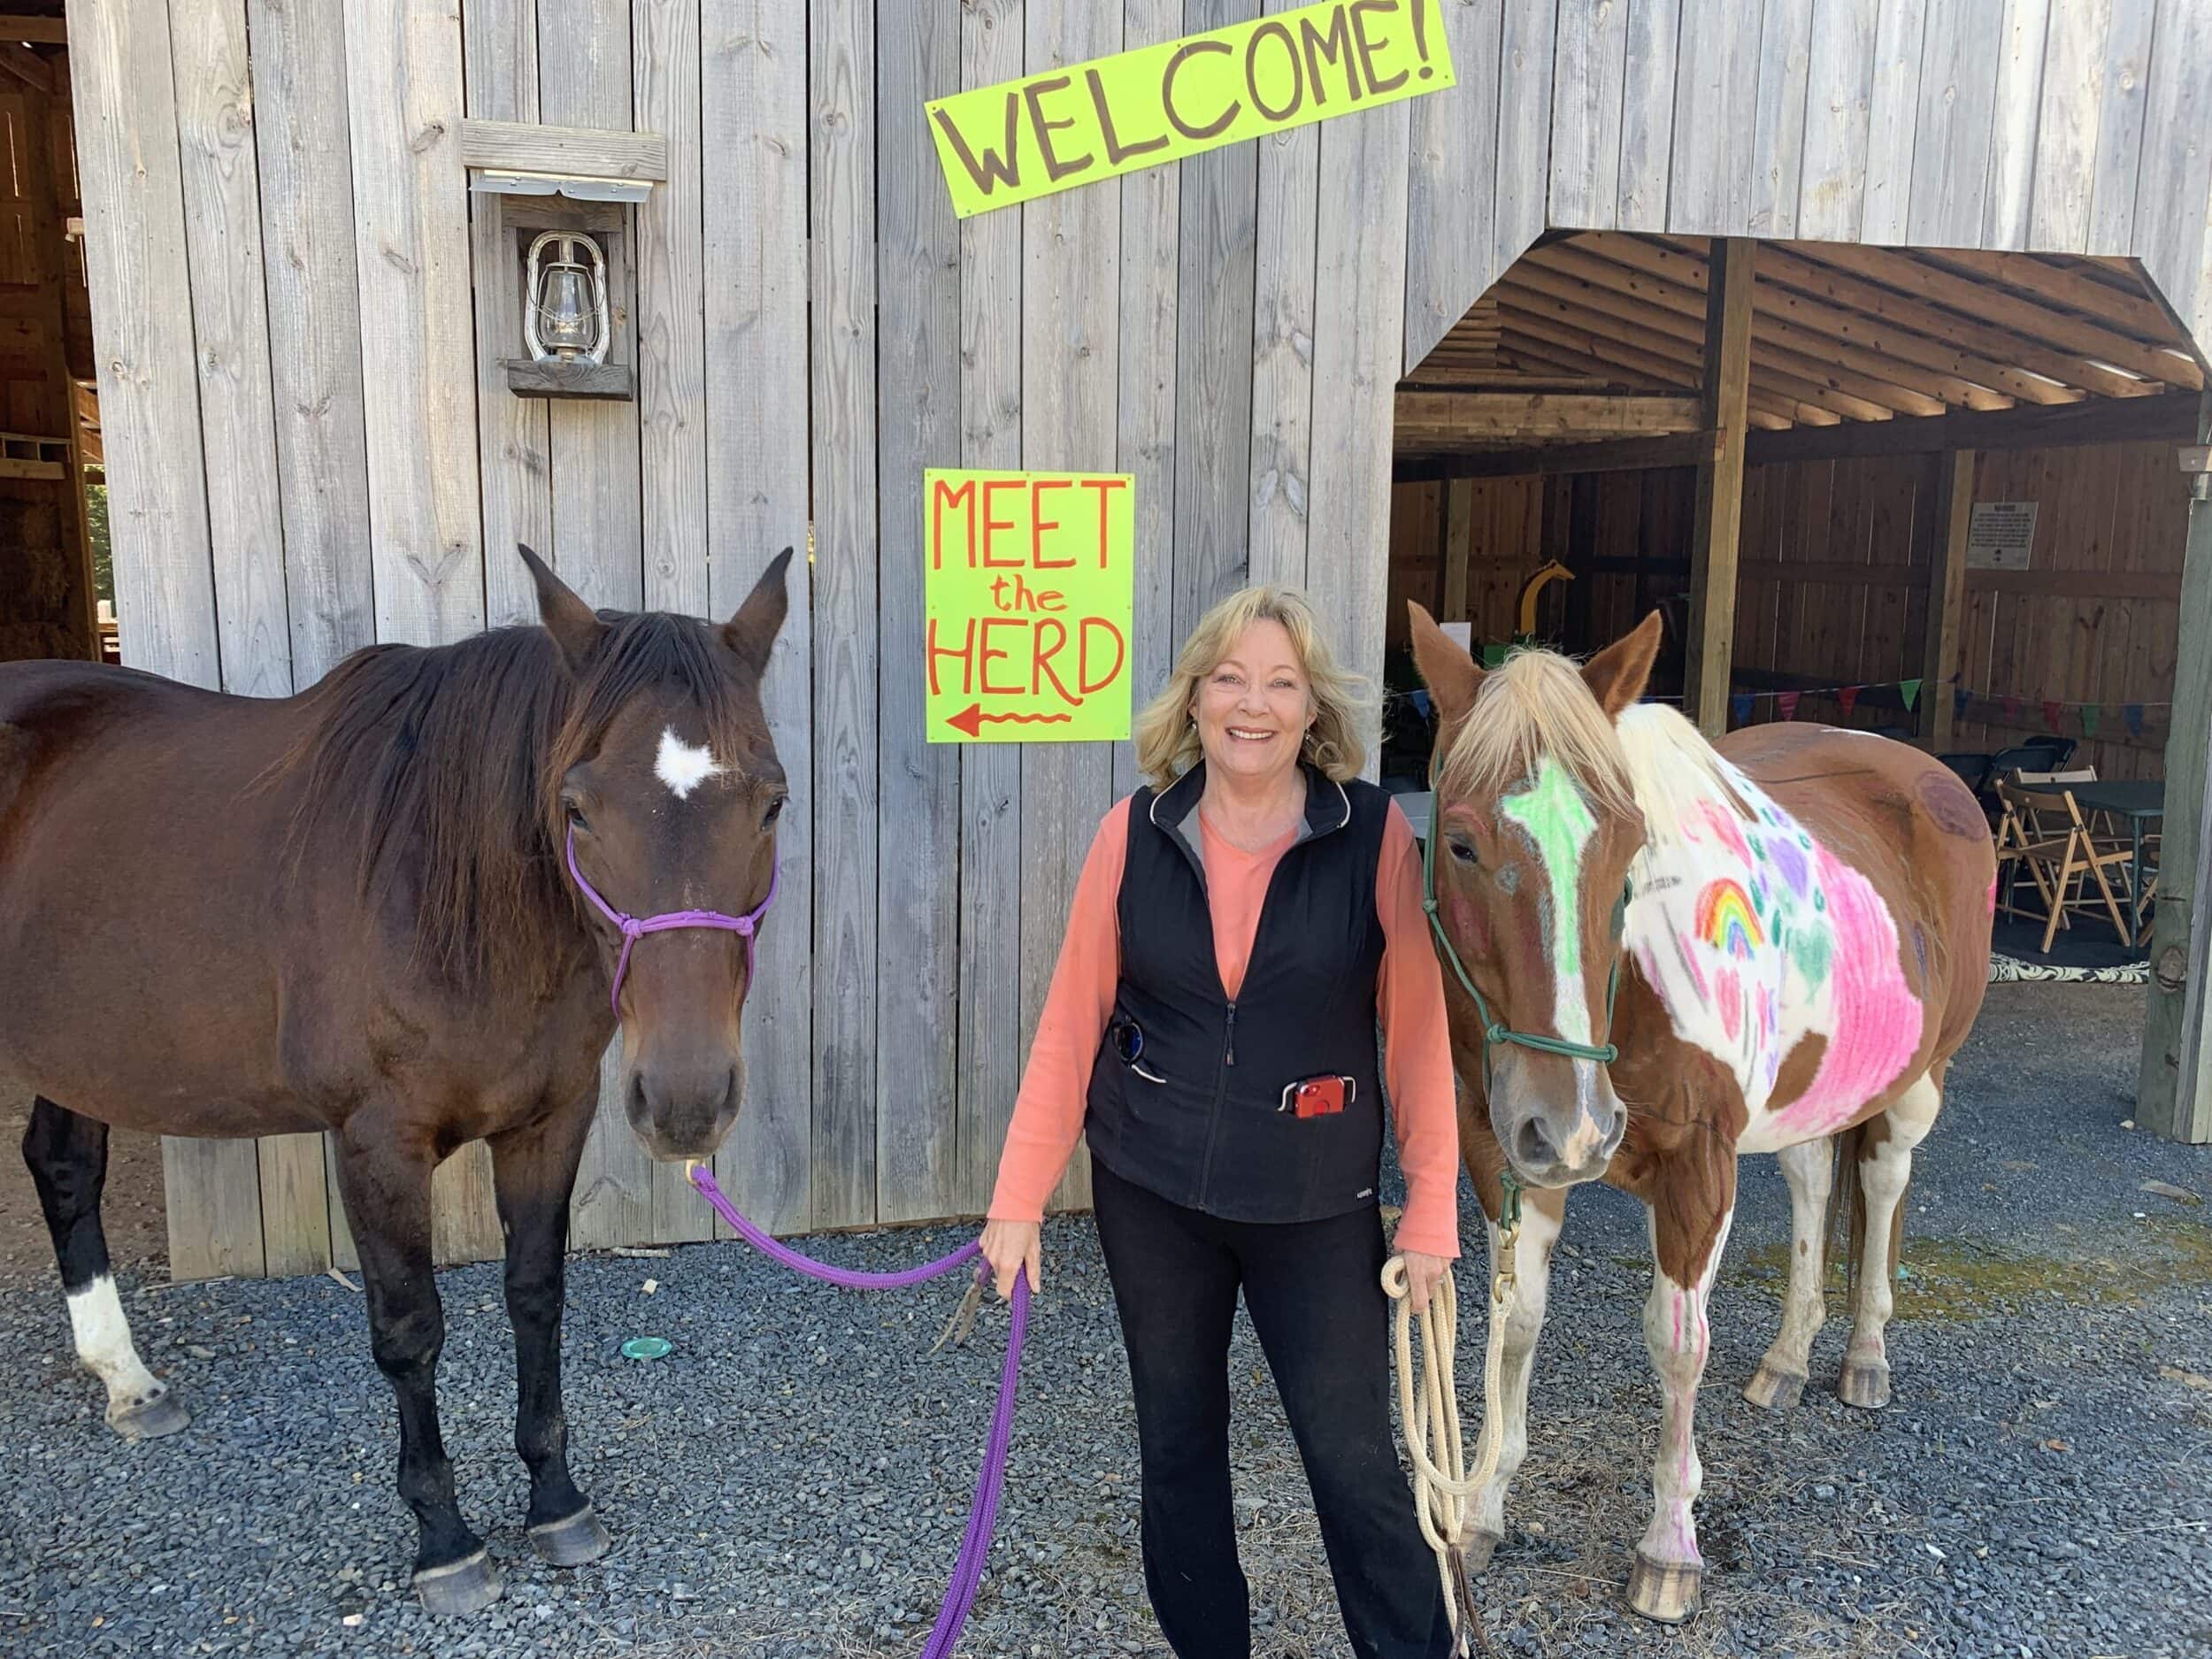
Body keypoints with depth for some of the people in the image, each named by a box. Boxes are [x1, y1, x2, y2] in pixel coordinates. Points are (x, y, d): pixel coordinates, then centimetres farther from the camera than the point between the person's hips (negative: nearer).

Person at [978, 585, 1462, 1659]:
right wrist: (1018, 1200, -4)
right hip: (1149, 1189, 2)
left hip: (1315, 1199, -2)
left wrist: (1431, 1210, -6)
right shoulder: (1135, 835, -6)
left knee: (1354, 1457, 6)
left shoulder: (1375, 836, -10)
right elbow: (1070, 1026, -3)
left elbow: (1418, 1032, -6)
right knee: (1176, 1442, 17)